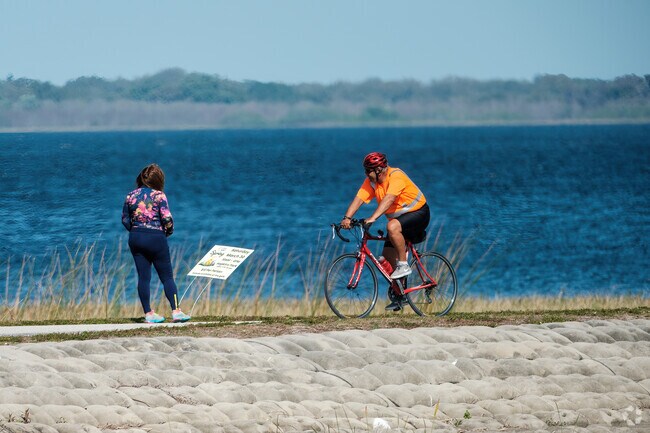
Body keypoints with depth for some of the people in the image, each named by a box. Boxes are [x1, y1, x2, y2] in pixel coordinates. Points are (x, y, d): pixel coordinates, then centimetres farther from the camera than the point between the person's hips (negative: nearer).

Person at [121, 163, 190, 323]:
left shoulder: (131, 196, 4)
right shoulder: (159, 196, -9)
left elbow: (125, 219, 9)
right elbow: (167, 218, -14)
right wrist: (169, 231, 5)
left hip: (135, 238, 4)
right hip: (155, 238, -4)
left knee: (143, 277, 7)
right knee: (167, 276, 3)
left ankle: (148, 313, 8)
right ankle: (176, 311, -2)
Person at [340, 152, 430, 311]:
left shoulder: (396, 176, -26)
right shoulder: (371, 182, -4)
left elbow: (388, 200, -39)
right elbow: (358, 199, -13)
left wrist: (372, 218, -49)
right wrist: (347, 218, -29)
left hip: (418, 213, -8)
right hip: (399, 218, 8)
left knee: (392, 227, -36)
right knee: (387, 257, 0)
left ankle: (404, 265, -23)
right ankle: (399, 297, 11)